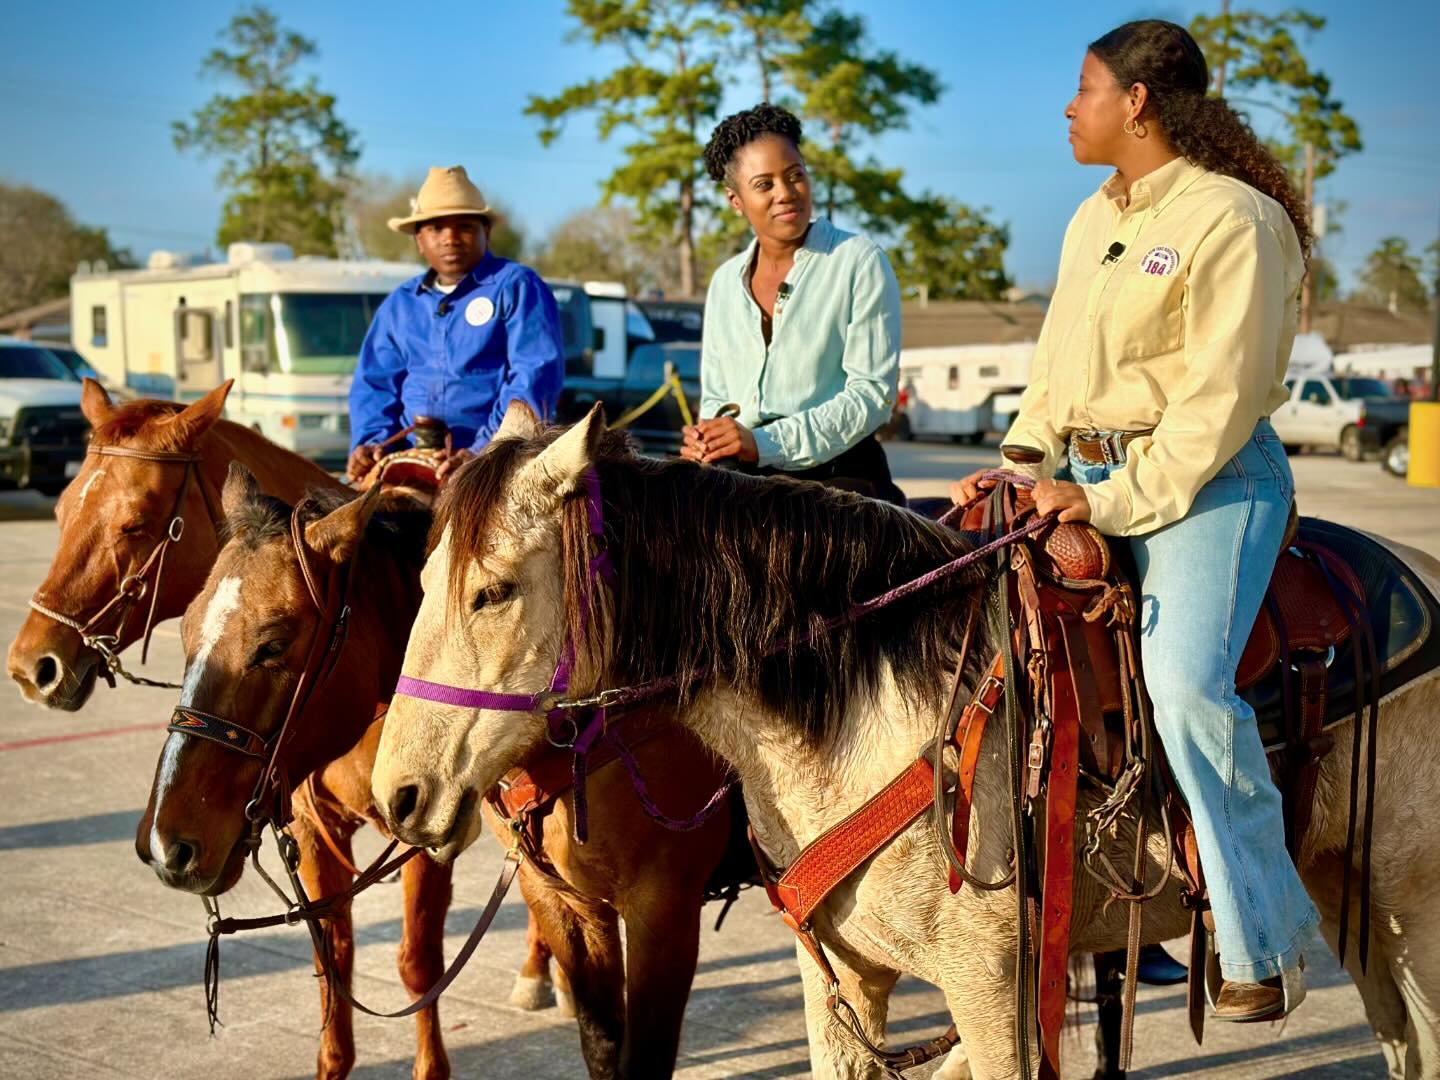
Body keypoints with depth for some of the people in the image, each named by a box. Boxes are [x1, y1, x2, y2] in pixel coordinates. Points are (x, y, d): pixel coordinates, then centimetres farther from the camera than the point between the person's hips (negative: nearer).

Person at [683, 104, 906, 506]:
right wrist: (705, 439, -3)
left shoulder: (860, 261, 1)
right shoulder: (725, 282, 18)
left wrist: (766, 443, -16)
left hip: (837, 476, -4)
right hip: (738, 481, 4)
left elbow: (873, 391, -7)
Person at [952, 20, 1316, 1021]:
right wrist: (1019, 466, 5)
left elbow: (1220, 396, -16)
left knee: (1186, 679, -27)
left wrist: (1115, 501, -20)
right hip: (1088, 474, 9)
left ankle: (1266, 941, -13)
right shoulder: (1093, 218, 16)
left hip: (1206, 477, -9)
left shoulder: (1231, 217, -10)